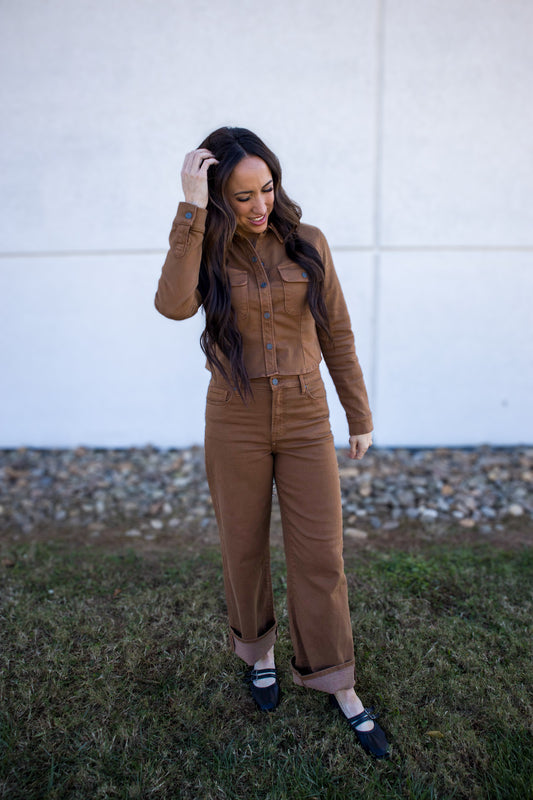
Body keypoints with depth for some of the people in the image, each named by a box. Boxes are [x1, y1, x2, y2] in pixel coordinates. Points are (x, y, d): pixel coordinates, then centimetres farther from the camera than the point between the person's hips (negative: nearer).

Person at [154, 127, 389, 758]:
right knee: (245, 550, 14)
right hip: (235, 421, 0)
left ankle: (336, 685, 25)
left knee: (321, 559, 5)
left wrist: (360, 416, 7)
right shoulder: (205, 251, -3)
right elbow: (173, 305, -27)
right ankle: (258, 651, 41)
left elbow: (336, 332, 4)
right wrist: (192, 209, -25)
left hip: (305, 421, 1)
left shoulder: (307, 243, -1)